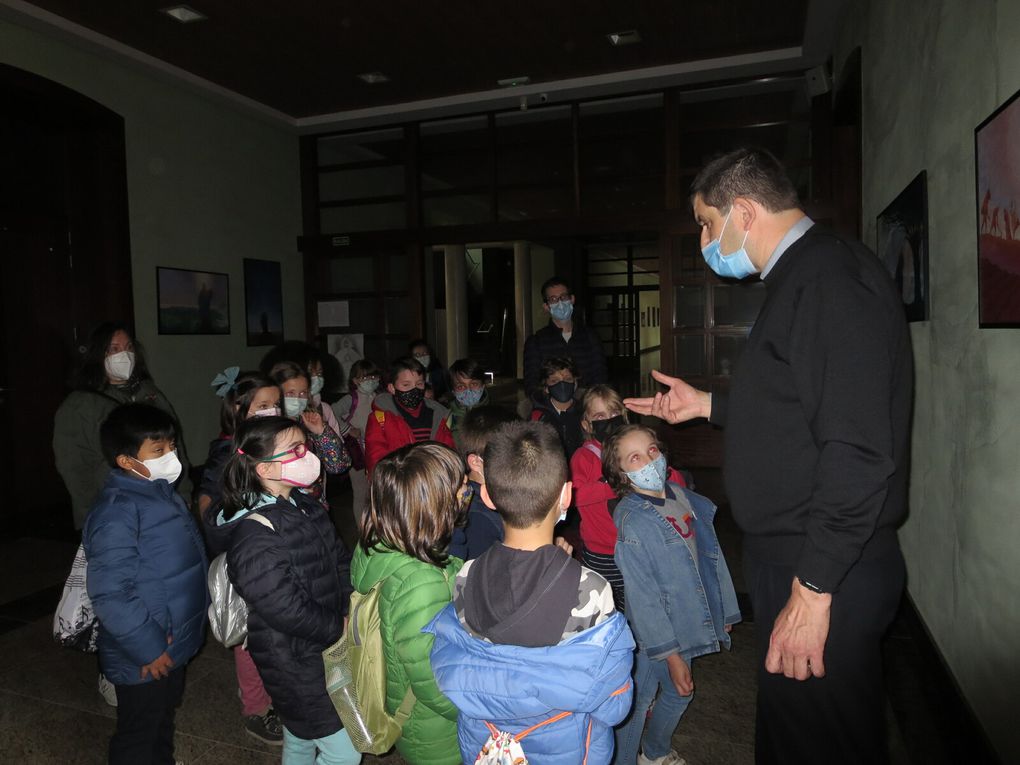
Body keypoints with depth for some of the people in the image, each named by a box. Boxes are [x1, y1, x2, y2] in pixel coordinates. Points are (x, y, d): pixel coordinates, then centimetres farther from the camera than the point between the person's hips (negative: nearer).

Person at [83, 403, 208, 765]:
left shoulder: (162, 492, 3)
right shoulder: (117, 512, -27)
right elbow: (110, 594, -29)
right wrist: (147, 648, -23)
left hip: (175, 640, 9)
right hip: (144, 658, -9)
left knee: (164, 714, 28)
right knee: (139, 734, 13)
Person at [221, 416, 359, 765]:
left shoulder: (305, 505, 1)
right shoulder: (253, 537, -27)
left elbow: (340, 561, 6)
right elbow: (288, 611, -27)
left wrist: (351, 610, -6)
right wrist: (341, 628, -15)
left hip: (327, 644, 8)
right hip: (295, 662, -8)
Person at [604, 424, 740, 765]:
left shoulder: (684, 498, -3)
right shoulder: (632, 522, -24)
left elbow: (711, 556, 6)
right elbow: (643, 598, -22)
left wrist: (724, 610, 11)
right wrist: (671, 654, -20)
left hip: (688, 625, 8)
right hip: (654, 634, -7)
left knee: (679, 695, 25)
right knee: (638, 700, 5)